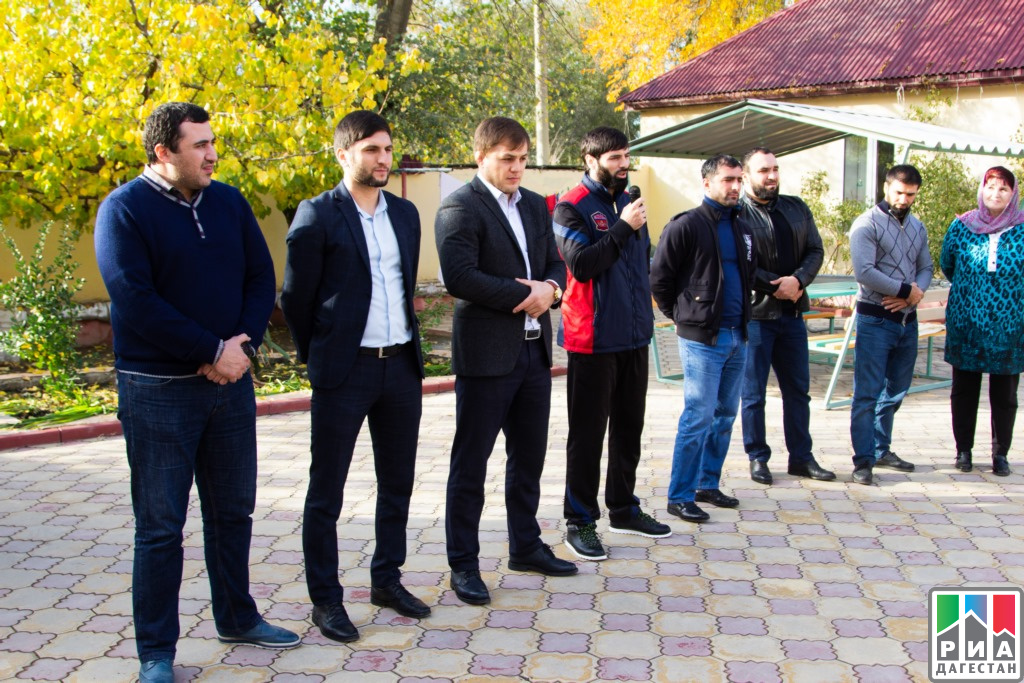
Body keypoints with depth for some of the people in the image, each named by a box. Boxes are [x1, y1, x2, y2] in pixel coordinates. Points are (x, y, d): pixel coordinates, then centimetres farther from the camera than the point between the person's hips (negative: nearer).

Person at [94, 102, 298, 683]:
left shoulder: (229, 202, 7)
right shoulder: (125, 209, -9)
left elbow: (261, 278, 6)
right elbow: (135, 301, -18)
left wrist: (243, 344, -10)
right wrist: (213, 350, -17)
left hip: (230, 381, 5)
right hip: (159, 390, -5)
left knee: (233, 510, 16)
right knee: (160, 526, 3)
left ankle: (237, 617, 33)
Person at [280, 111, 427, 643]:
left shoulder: (405, 213, 10)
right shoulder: (317, 215, -7)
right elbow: (295, 297, -3)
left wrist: (406, 346, 16)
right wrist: (317, 355, 4)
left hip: (401, 365, 6)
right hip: (344, 372, -6)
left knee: (397, 483, 15)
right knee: (326, 492, 4)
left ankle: (387, 579, 30)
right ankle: (325, 599, 16)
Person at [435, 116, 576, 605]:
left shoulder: (535, 206, 15)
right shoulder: (461, 207, -10)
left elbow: (555, 264, 16)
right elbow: (458, 275, -20)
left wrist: (549, 288, -8)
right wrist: (523, 294, -16)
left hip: (534, 349, 7)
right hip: (486, 353, -7)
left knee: (529, 457, 16)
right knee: (470, 463, 2)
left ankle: (525, 546, 32)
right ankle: (463, 564, 12)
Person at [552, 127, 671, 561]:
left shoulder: (629, 202, 14)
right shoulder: (572, 208, -7)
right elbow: (581, 263, -20)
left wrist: (644, 308, 15)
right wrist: (624, 227, -20)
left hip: (634, 336, 7)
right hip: (594, 339, -7)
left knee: (629, 427, 15)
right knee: (588, 433, 0)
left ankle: (623, 508, 29)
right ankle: (580, 521, 9)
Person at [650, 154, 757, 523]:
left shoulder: (742, 228, 14)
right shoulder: (686, 226, -9)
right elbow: (659, 278, -8)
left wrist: (742, 314, 15)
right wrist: (681, 315, 0)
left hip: (736, 336, 7)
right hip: (702, 338, -7)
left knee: (725, 416, 12)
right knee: (698, 417, -7)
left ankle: (708, 484, 25)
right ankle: (680, 496, 2)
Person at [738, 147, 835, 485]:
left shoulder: (796, 209, 11)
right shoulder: (737, 214, -8)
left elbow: (815, 251, 6)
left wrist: (797, 280, -13)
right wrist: (777, 287, -14)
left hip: (792, 314, 6)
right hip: (755, 314, -6)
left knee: (798, 390, 12)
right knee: (753, 392, 4)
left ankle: (801, 457, 22)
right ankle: (758, 458, 16)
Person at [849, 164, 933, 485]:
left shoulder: (917, 227, 13)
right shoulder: (867, 224, -9)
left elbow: (925, 268, 11)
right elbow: (864, 272, -19)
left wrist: (913, 294, -10)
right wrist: (906, 290, -13)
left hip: (907, 320, 7)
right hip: (875, 319, -7)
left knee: (896, 391, 14)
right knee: (868, 393, -6)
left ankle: (881, 449, 27)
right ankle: (864, 461, -2)